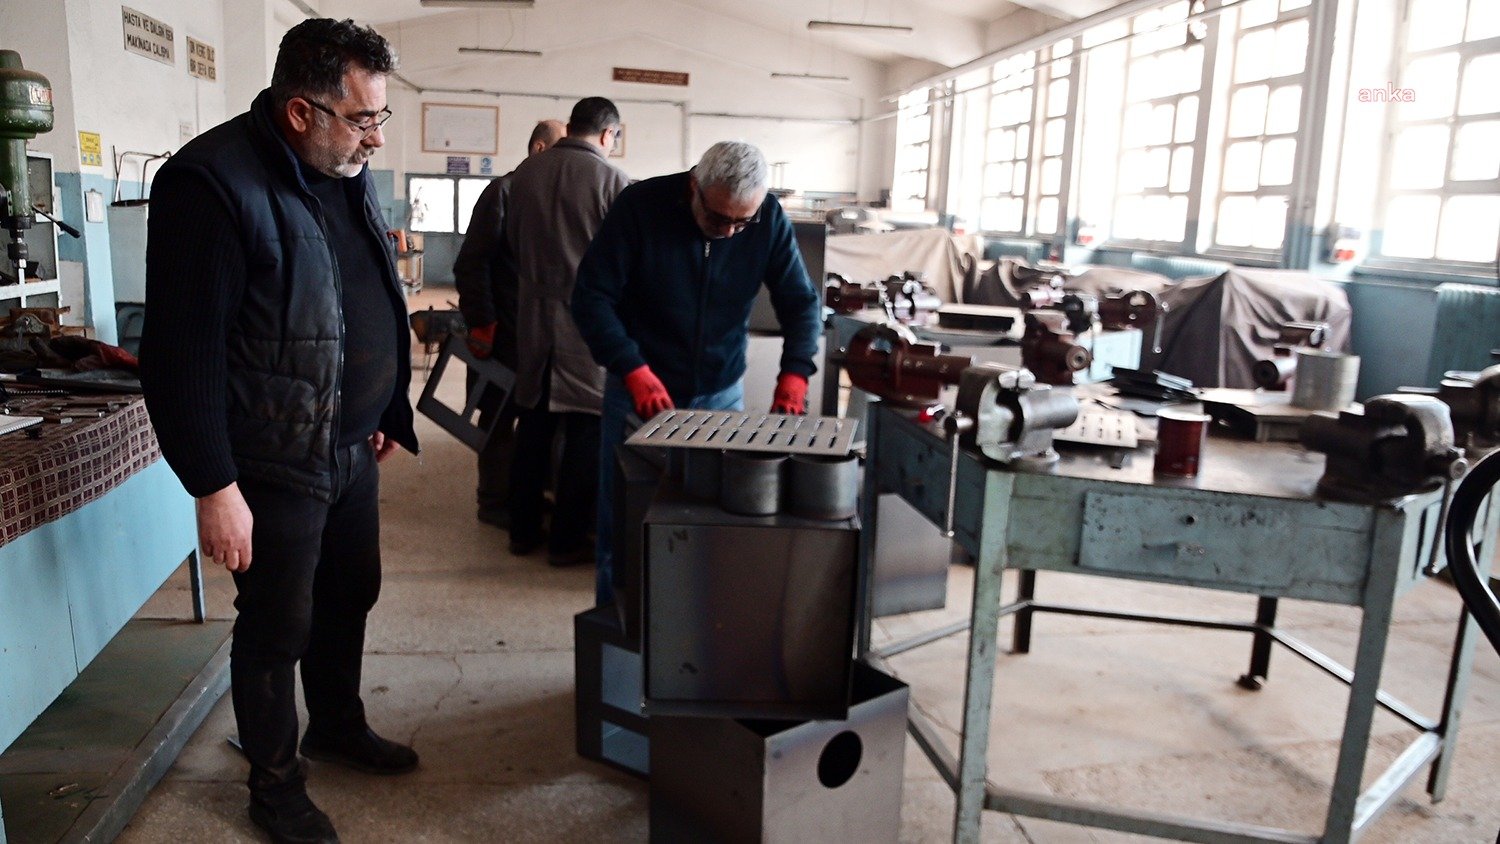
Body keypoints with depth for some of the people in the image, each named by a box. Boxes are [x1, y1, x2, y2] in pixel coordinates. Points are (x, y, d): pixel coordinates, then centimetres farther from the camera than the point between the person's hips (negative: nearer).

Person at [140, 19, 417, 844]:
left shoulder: (346, 176, 6)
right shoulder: (212, 183, -19)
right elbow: (182, 355, -20)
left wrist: (384, 416, 17)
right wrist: (214, 489, -20)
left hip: (353, 449, 8)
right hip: (276, 464, -7)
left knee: (349, 597, 21)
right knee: (277, 627, 9)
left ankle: (338, 724, 45)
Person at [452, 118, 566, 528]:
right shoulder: (504, 191, -8)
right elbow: (472, 261, -12)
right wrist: (480, 321, -15)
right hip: (505, 327, -6)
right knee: (501, 414, 3)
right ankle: (495, 501, 14)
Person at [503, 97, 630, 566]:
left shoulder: (526, 172, 4)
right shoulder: (611, 180, -12)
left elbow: (512, 242, 14)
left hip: (534, 312, 5)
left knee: (533, 423, 14)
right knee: (584, 430, 5)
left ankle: (523, 531, 23)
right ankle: (567, 540, 11)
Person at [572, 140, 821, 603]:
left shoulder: (770, 219, -10)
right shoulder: (641, 206, -17)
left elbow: (802, 302, -4)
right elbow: (592, 296, -16)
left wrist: (795, 374, -21)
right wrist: (634, 370, -28)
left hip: (721, 393, 2)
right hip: (639, 388, -2)